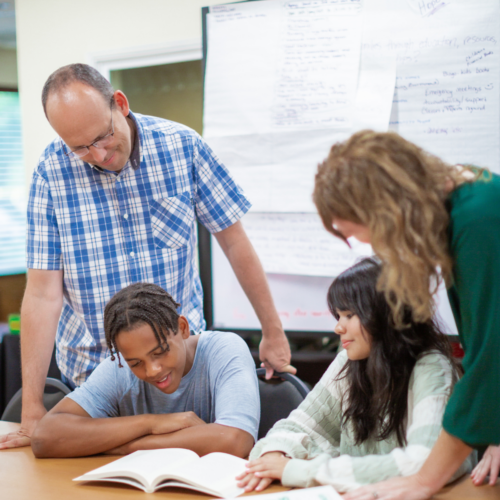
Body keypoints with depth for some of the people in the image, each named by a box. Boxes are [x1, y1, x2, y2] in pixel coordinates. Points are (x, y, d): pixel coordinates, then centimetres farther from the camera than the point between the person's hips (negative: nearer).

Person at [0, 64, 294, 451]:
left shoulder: (182, 146, -8)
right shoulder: (52, 171, -9)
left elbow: (234, 241, 0)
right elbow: (43, 294, -10)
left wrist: (273, 332, 5)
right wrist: (32, 411, -10)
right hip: (91, 372, 0)